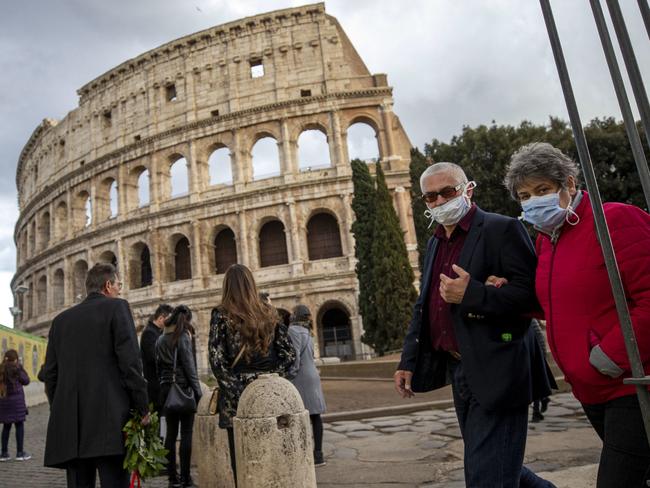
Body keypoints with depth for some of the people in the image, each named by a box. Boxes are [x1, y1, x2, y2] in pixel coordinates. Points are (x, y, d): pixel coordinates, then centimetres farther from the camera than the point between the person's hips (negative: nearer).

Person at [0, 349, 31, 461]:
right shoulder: (16, 368, -10)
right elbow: (26, 381, -2)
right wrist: (20, 367, 3)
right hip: (17, 399, -6)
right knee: (19, 425, 2)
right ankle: (20, 452, 4)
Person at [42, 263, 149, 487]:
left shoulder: (61, 319, 16)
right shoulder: (117, 307, 0)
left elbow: (50, 373, 16)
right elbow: (130, 361, -9)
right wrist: (142, 407, -3)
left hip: (69, 422, 6)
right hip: (109, 419, -6)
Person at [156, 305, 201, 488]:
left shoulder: (160, 340, 9)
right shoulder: (183, 337, -9)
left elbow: (158, 366, 11)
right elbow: (189, 365, -11)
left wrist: (163, 384, 15)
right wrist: (197, 390, -6)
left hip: (166, 389, 6)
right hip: (184, 388, -6)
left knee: (171, 433, 9)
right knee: (186, 433, 0)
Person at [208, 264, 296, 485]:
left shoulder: (221, 315, -4)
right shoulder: (269, 313, 4)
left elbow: (216, 358, -11)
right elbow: (289, 354, 3)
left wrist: (230, 386, -2)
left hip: (237, 396, -3)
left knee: (240, 459, 6)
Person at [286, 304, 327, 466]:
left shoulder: (293, 330, -10)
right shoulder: (306, 332, 17)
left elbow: (294, 355, -17)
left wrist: (290, 374, -11)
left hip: (301, 378, -9)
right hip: (312, 376, 9)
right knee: (315, 415, 9)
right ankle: (318, 453, 15)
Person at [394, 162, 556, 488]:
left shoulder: (501, 229, -8)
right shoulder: (435, 243, 15)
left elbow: (530, 294, -17)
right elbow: (423, 308, 17)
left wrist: (472, 293, -27)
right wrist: (408, 361, 11)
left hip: (496, 373, -8)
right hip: (460, 373, 8)